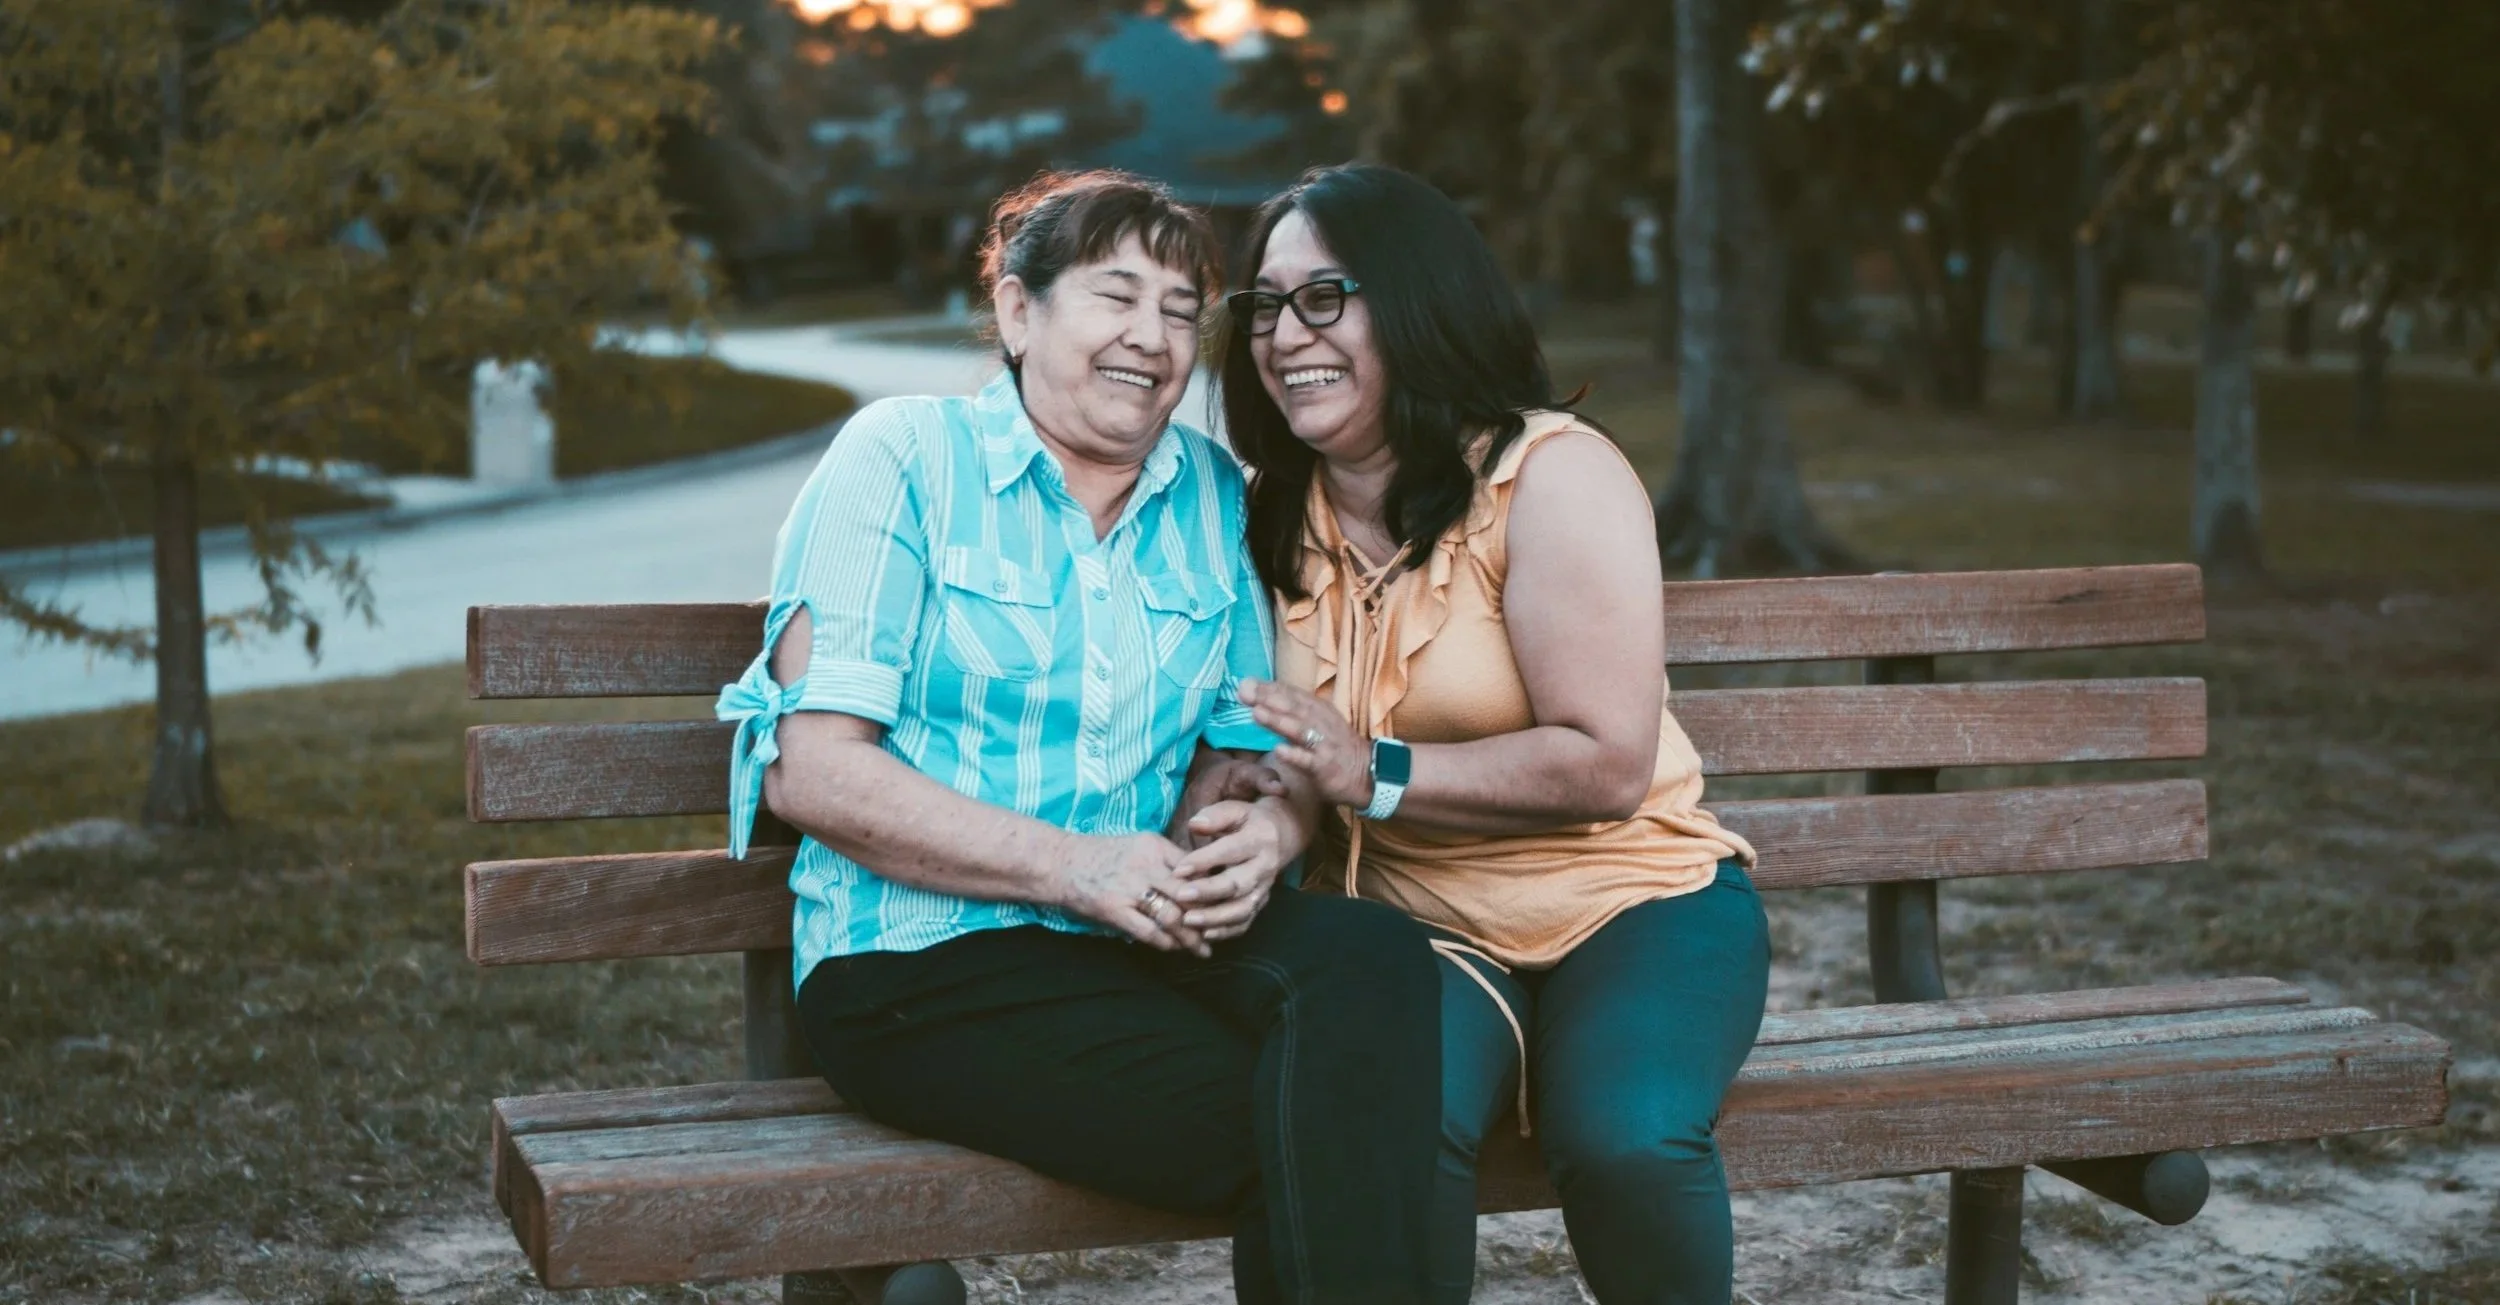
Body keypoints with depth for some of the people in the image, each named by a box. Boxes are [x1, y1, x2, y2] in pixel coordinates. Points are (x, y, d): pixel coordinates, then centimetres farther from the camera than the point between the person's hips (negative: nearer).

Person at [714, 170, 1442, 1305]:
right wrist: (1077, 867, -18)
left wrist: (1261, 831, -12)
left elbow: (1252, 744, 14)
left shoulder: (1213, 494, 13)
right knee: (1300, 1134, -28)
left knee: (1371, 954, -28)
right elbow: (813, 772, -9)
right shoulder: (905, 456, -1)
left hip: (1147, 944, 5)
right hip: (923, 964, -5)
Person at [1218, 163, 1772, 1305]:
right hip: (1413, 922, 3)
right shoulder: (1276, 514, 8)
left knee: (1623, 1138, -33)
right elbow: (1288, 748, 10)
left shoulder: (1550, 474, -10)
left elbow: (1606, 765, -17)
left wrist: (1374, 773, -22)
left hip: (1629, 903, -2)